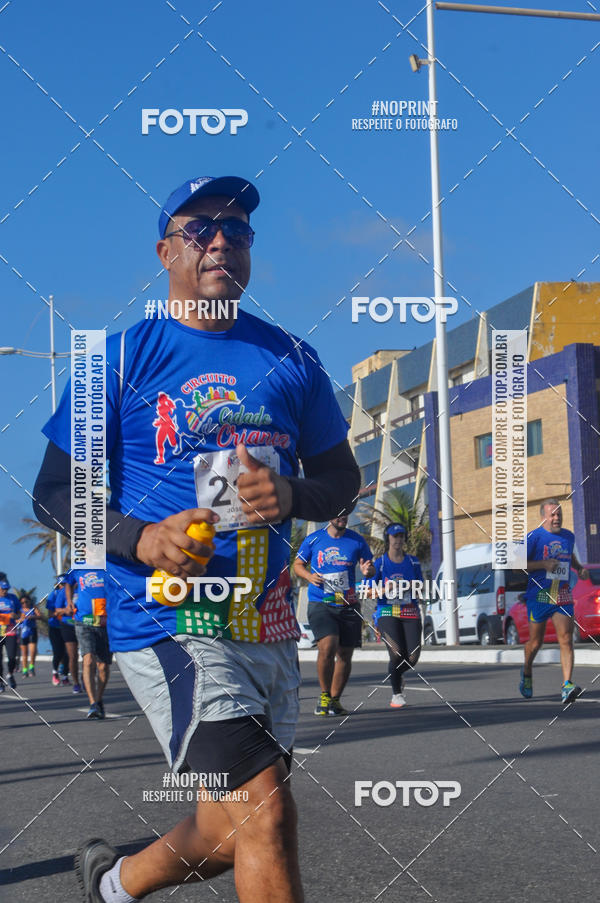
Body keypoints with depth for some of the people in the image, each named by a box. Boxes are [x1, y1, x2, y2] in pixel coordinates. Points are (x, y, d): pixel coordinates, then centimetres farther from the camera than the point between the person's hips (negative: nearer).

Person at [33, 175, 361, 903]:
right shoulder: (122, 357, -3)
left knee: (237, 827, 16)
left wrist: (291, 496, -9)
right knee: (264, 812, -18)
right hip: (167, 625, -5)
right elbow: (53, 493, -2)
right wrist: (139, 540, -20)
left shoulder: (290, 359, 8)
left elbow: (343, 478, 14)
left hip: (267, 624, 6)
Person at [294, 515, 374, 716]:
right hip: (320, 604, -3)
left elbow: (369, 567, 14)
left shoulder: (357, 541, 7)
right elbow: (298, 565, 13)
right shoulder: (313, 539, 3)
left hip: (348, 606, 3)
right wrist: (309, 576, -8)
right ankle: (324, 695, -2)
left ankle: (335, 699, 22)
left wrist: (367, 570, -10)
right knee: (327, 646, -21)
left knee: (345, 655, 5)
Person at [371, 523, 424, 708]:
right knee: (397, 654, -19)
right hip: (387, 614, -3)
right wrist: (386, 589, -17)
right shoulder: (379, 563, 4)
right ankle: (396, 693, 3)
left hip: (410, 613, 3)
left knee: (413, 657, -9)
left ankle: (398, 674, 27)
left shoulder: (413, 561, 13)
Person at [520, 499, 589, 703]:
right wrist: (543, 564, -18)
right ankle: (526, 672, 36)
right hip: (539, 596, -3)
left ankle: (567, 685, -15)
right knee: (536, 642, 7)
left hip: (563, 597, 3)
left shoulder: (568, 536, 11)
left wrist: (580, 568, 13)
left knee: (566, 640, -11)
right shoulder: (534, 537, -6)